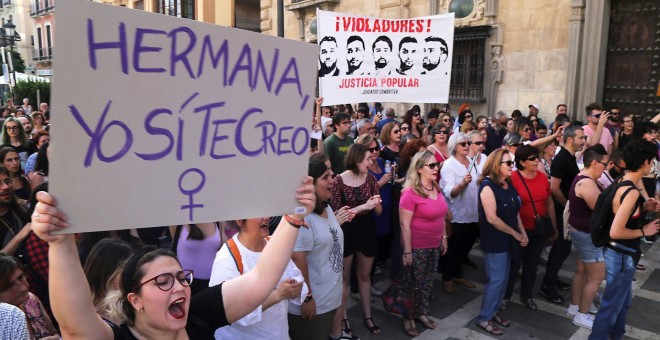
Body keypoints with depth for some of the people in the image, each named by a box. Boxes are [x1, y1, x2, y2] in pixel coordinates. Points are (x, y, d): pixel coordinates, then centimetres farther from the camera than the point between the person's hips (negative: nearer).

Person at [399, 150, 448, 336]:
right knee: (414, 283, 7)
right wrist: (407, 251, -18)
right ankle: (408, 318, 25)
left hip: (434, 245, 7)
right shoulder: (410, 193, -20)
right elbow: (404, 225, -19)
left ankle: (422, 313, 36)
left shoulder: (436, 188, 4)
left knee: (428, 281, 19)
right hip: (417, 247, -7)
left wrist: (444, 237, 13)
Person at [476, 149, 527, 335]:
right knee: (496, 279, -2)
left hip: (507, 239, 8)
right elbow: (492, 218, -23)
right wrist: (515, 234, -14)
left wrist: (523, 232, 1)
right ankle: (484, 318, 11)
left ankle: (493, 311, 29)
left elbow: (515, 211, 12)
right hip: (494, 240, -8)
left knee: (503, 278, 14)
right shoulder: (488, 186, -19)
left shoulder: (509, 184, 6)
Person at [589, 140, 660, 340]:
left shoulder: (621, 182, 2)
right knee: (612, 304, 7)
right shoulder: (632, 192, -26)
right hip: (621, 255, -10)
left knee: (624, 300, 27)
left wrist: (643, 207, 10)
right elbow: (616, 232, -29)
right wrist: (643, 231, -15)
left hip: (621, 252, 10)